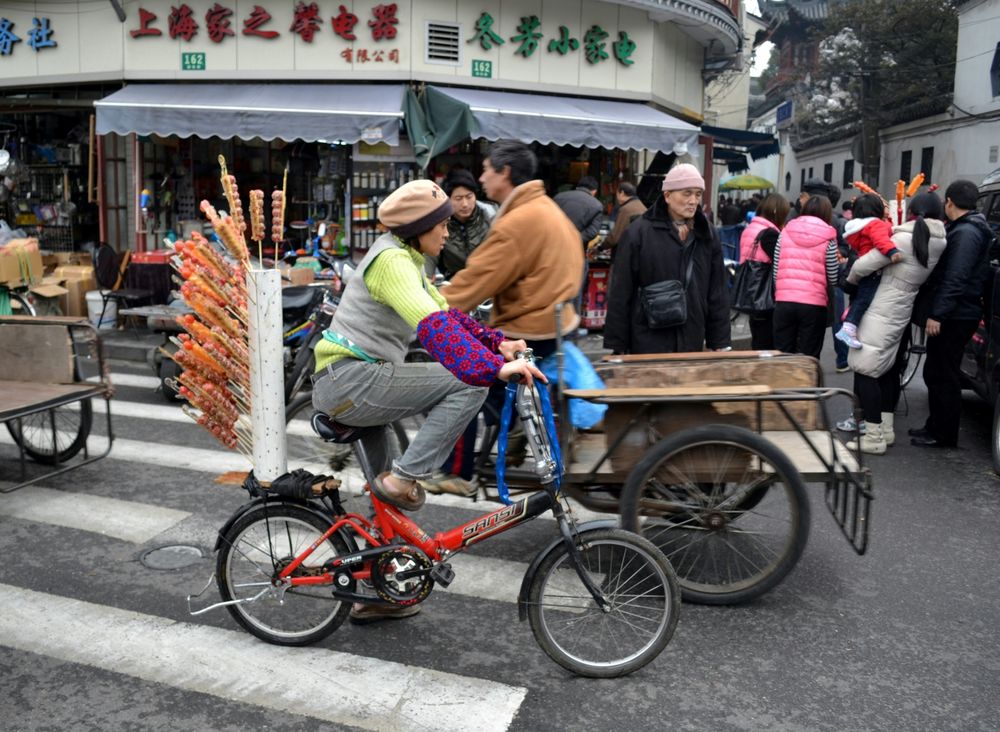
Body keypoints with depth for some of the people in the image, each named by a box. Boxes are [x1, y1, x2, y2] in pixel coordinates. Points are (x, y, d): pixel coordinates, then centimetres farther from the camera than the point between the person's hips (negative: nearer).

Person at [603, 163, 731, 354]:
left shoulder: (707, 235, 9)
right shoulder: (638, 232, -4)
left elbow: (717, 293, 12)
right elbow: (620, 294, -4)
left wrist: (721, 343, 9)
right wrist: (617, 347, -6)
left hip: (693, 345, 4)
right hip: (648, 344, -4)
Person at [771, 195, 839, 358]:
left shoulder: (786, 232, 7)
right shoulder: (828, 238, 0)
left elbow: (776, 271, 5)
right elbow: (833, 279, -1)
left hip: (784, 301, 2)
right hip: (814, 304, -2)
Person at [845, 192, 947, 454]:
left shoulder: (904, 240, -18)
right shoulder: (937, 243, 2)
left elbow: (862, 266, -16)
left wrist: (851, 279, 4)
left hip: (880, 314, -8)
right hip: (902, 314, 8)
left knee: (865, 372, -5)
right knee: (888, 371, 19)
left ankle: (874, 438, -7)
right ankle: (887, 429, 27)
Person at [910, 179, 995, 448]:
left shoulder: (966, 232, -16)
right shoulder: (960, 229, 16)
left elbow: (955, 279, -23)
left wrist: (937, 314, -24)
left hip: (954, 316, -10)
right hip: (953, 314, 10)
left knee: (943, 375, -3)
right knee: (935, 372, 17)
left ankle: (943, 435, 5)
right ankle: (935, 426, 27)